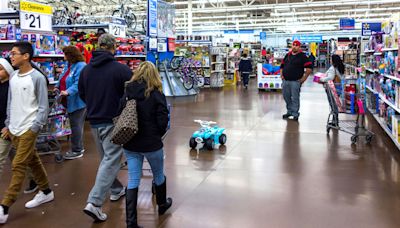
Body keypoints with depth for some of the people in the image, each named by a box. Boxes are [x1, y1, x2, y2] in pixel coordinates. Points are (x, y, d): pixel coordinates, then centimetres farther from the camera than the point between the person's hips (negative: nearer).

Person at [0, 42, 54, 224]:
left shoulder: (37, 78, -12)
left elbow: (43, 106, -11)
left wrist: (35, 127, -14)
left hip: (28, 129, -7)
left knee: (18, 166, -6)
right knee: (33, 161, 16)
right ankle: (46, 192, 30)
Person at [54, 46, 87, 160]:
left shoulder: (81, 66, -17)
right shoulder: (68, 65, 12)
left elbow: (78, 83, -27)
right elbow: (63, 79, 23)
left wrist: (68, 92, -36)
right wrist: (58, 87, 7)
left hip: (78, 102, -9)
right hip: (70, 102, 9)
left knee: (76, 125, -2)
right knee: (75, 125, 17)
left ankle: (77, 151, 7)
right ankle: (79, 147, 28)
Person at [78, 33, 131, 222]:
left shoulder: (86, 69, 2)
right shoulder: (121, 69, -15)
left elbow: (81, 94, 13)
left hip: (94, 121, 6)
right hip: (113, 122, -6)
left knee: (106, 158, 21)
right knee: (111, 160, -3)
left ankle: (116, 190, 35)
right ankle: (94, 202, -11)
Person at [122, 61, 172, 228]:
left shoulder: (127, 92, -2)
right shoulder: (156, 94, -12)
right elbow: (163, 122, -12)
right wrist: (156, 136, 6)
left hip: (130, 144, 3)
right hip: (151, 144, -3)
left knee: (132, 180, 8)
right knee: (159, 175, 21)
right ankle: (162, 204, 44)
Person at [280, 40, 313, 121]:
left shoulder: (302, 56, -4)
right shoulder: (287, 55, 14)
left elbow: (309, 68, -10)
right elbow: (282, 66, 25)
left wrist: (304, 78, -11)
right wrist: (281, 75, 13)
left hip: (295, 81, -6)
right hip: (285, 81, 6)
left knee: (295, 98, -2)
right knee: (286, 97, 13)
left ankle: (295, 114, 6)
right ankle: (289, 112, 27)